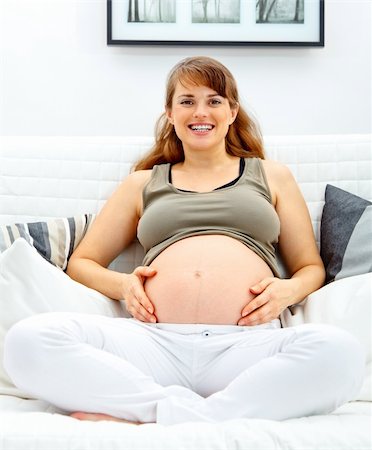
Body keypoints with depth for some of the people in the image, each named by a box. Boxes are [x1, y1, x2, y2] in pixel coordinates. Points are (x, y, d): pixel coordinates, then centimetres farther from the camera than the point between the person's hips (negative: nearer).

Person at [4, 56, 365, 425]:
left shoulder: (271, 176, 25)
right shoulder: (143, 183, 26)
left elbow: (311, 267, 23)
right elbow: (80, 263, 25)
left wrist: (288, 290, -2)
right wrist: (123, 284, 2)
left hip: (248, 345, 0)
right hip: (157, 343, 0)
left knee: (339, 350, -34)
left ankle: (142, 417, -27)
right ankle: (182, 408, -24)